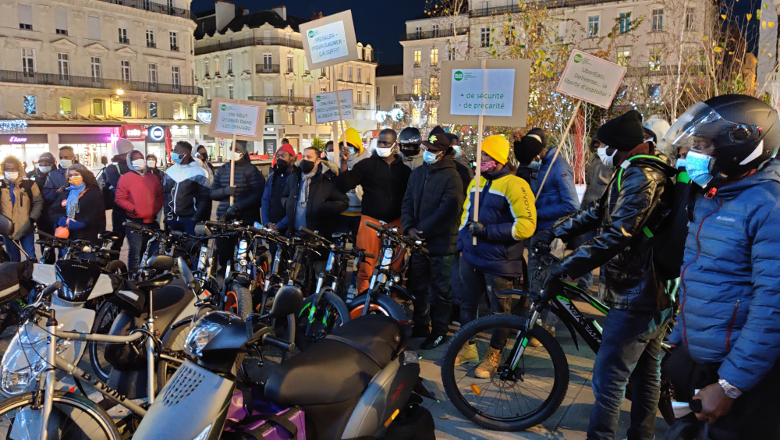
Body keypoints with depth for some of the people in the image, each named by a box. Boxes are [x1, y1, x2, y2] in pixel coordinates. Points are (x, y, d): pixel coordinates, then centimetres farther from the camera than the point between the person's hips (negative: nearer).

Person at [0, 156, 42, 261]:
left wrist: (32, 218, -11)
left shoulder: (29, 184, -4)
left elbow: (38, 202, -1)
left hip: (26, 229, -3)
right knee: (14, 260, 15)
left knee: (31, 258, 2)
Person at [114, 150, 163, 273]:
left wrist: (156, 209, 3)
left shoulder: (153, 178, 14)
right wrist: (133, 209, -16)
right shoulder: (125, 178, -1)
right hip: (135, 223, -5)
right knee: (136, 252, -8)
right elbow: (120, 199, -5)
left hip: (152, 222, 5)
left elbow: (160, 195, 18)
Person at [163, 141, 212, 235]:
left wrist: (196, 218, -13)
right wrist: (167, 215, 7)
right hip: (173, 219, 6)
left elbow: (205, 198, -8)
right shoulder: (170, 171, 13)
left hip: (191, 220, -5)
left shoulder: (198, 172, -5)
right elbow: (165, 194, 18)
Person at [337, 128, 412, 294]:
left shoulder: (404, 168, 11)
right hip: (371, 221, -1)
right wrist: (344, 163, -15)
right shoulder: (367, 165, 6)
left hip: (396, 222, 2)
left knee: (396, 266, 4)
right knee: (366, 266, -3)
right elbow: (345, 184, -2)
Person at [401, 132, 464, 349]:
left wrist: (423, 230, -17)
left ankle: (439, 331, 18)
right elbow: (407, 202, 9)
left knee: (440, 291, 5)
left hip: (440, 242, -6)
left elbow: (447, 210, -18)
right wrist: (409, 227, -7)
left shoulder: (451, 177, -11)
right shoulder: (417, 173, 10)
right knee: (418, 287, 16)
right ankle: (420, 325, 32)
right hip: (418, 241, 7)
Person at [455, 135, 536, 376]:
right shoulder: (476, 182, 9)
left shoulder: (515, 185, -14)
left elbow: (526, 225, -20)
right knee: (467, 304, 15)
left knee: (500, 311, 9)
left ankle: (494, 356, 26)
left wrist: (487, 231, -22)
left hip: (498, 262, -6)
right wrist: (462, 241, 16)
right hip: (471, 257, 7)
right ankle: (468, 348, 33)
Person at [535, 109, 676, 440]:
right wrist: (553, 233, 7)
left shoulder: (641, 175, -19)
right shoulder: (640, 171, 15)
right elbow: (598, 212, 15)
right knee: (647, 373, 20)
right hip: (656, 292, 11)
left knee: (608, 379, -4)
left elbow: (616, 235, -28)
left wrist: (564, 267, -27)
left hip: (636, 298, -11)